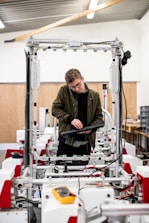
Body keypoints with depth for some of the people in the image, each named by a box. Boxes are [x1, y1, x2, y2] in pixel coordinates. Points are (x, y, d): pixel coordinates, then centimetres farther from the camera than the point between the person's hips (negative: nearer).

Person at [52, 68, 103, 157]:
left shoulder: (94, 95, 1)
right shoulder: (64, 91, -2)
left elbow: (99, 117, 6)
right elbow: (55, 109, -2)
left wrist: (91, 128, -14)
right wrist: (70, 119, -16)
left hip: (85, 142, 1)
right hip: (66, 139, -1)